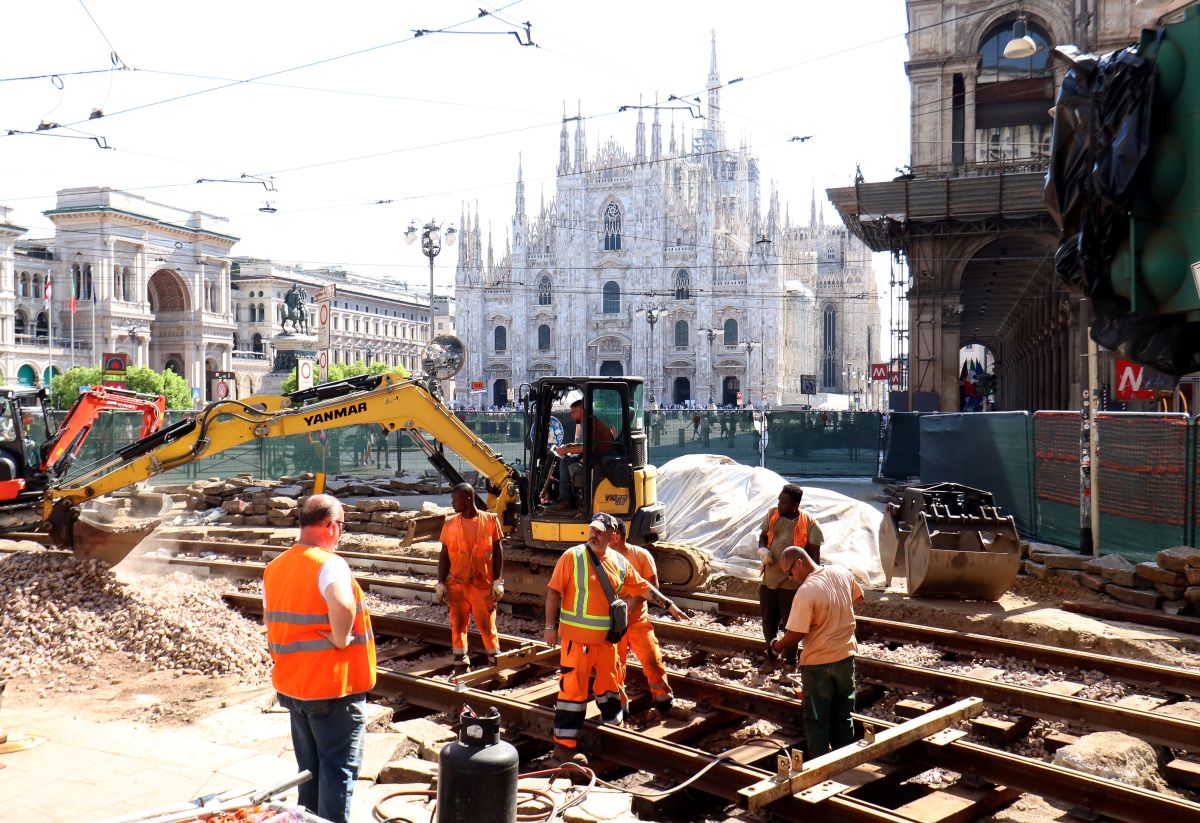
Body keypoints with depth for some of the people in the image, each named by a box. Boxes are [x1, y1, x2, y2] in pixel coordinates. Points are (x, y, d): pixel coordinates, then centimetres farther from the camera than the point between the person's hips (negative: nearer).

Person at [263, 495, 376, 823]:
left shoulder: (274, 568, 8)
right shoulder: (329, 564, -19)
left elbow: (271, 622, 15)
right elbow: (343, 605, -39)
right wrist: (341, 639, -22)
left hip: (291, 685, 8)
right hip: (334, 688, -8)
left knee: (309, 769, 20)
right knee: (338, 771, 4)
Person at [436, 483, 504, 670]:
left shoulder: (490, 520, -3)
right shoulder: (450, 523, 3)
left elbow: (498, 551, 0)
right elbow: (444, 554, 6)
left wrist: (498, 581, -4)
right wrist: (441, 583, 1)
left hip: (483, 584, -2)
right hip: (456, 583, 3)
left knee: (487, 624, 1)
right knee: (458, 623, 7)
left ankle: (495, 662, 16)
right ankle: (460, 662, 19)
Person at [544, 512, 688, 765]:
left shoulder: (619, 562, 6)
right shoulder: (572, 557, -9)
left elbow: (642, 587, 16)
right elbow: (554, 592, -8)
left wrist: (668, 605, 16)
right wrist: (551, 626, -11)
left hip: (606, 638, 5)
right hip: (576, 636, -5)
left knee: (610, 684, 18)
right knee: (573, 687, -4)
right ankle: (564, 745, 3)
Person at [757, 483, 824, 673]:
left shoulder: (809, 524, -14)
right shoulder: (772, 515, -2)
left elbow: (814, 555, -7)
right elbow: (763, 535, 12)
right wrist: (762, 549, -11)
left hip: (792, 583, -4)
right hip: (769, 579, 4)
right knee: (768, 621, 15)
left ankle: (790, 661, 22)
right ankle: (770, 657, 33)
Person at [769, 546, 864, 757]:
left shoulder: (806, 592, -26)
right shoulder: (842, 572, -5)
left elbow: (795, 634, -23)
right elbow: (858, 598, 14)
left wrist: (777, 646, -5)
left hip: (818, 663, -7)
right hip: (846, 655, 7)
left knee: (816, 720, 9)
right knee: (843, 715, 19)